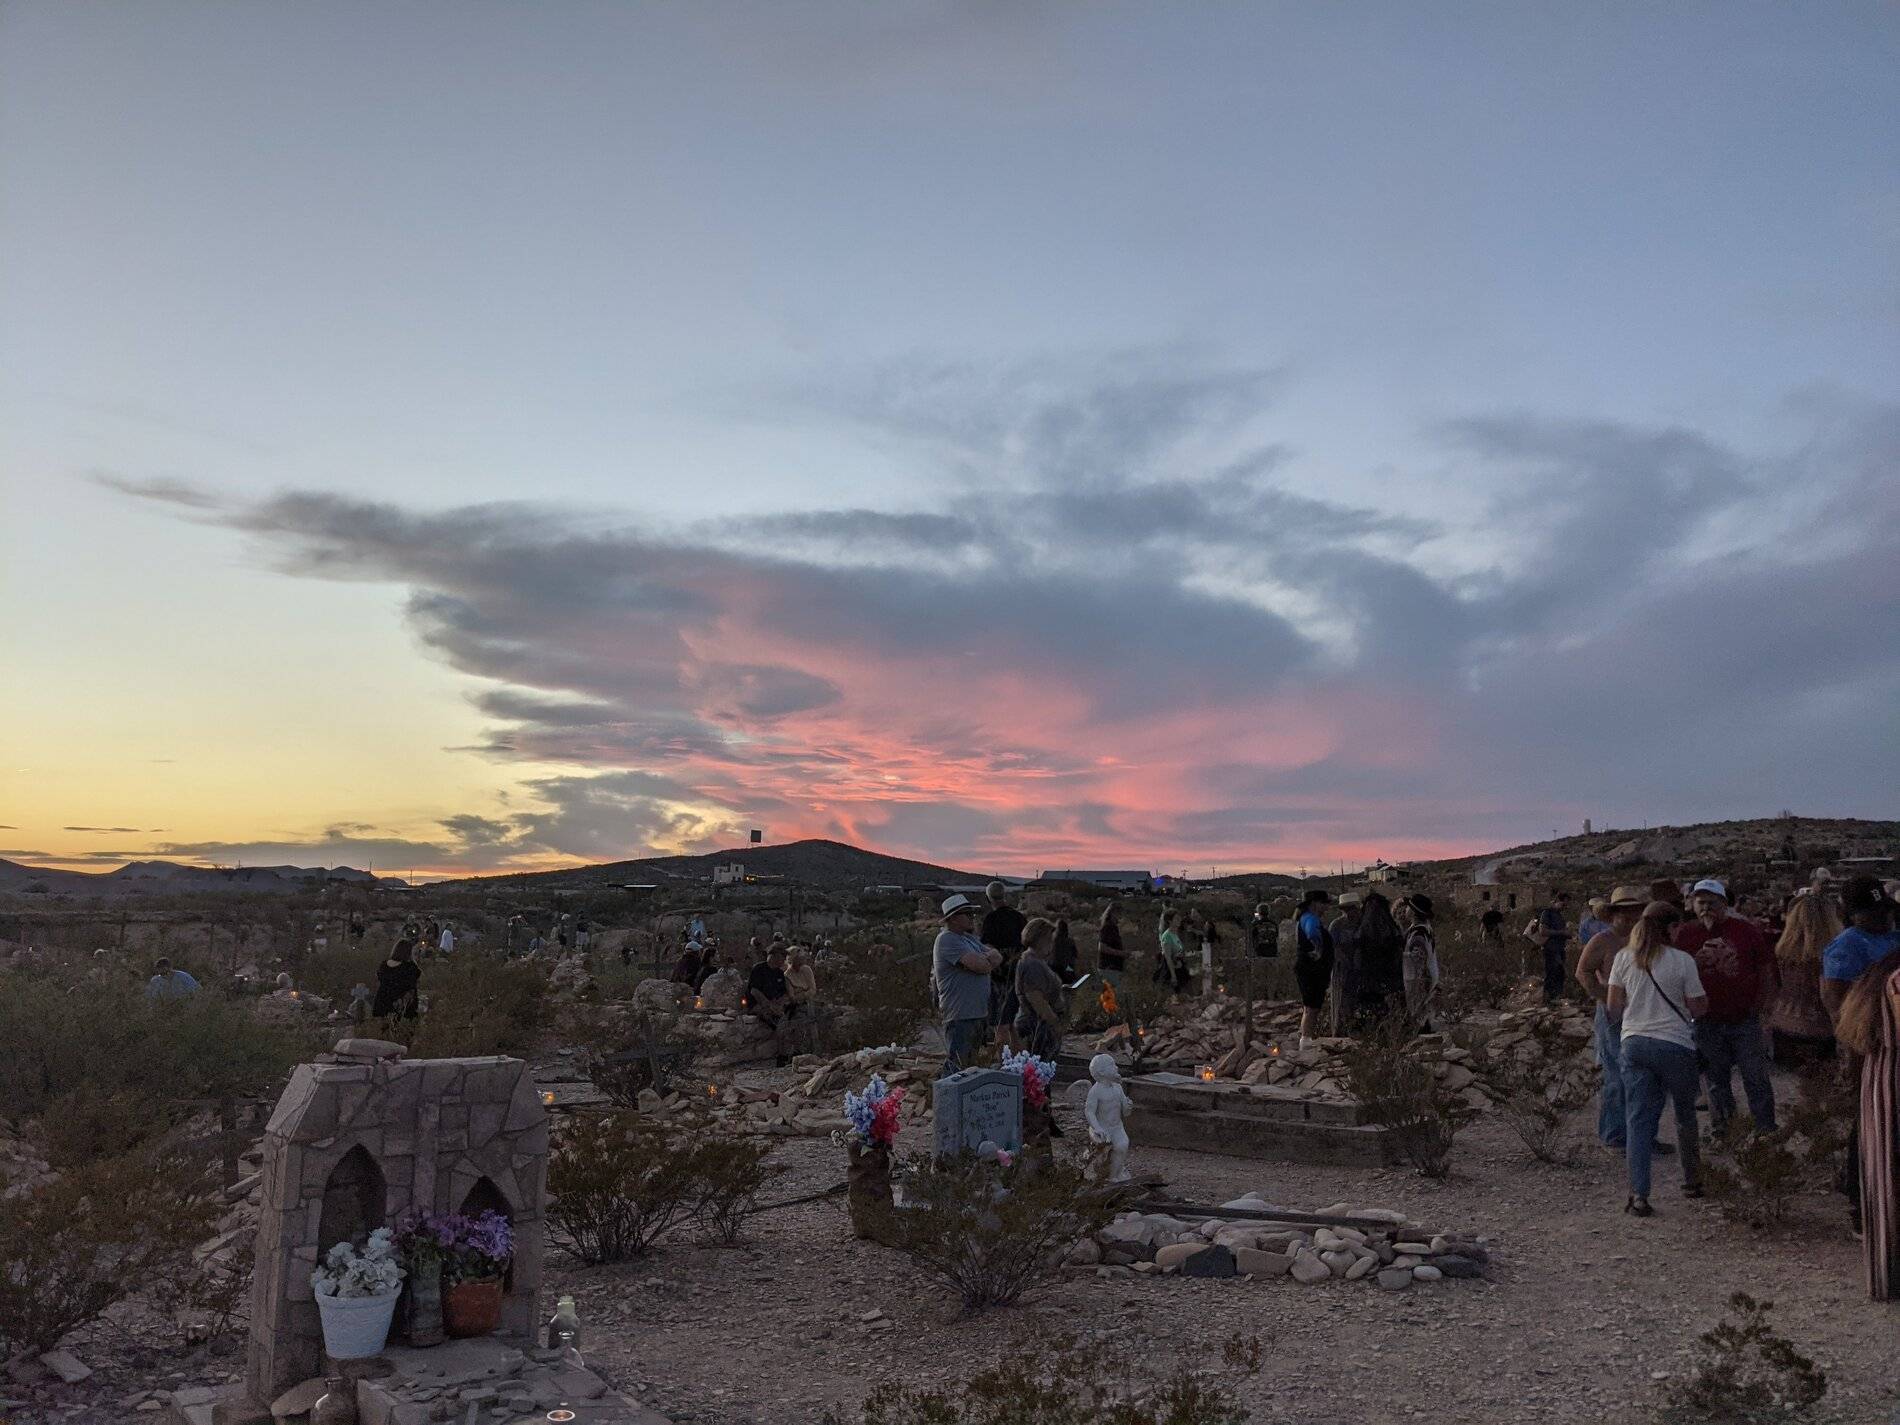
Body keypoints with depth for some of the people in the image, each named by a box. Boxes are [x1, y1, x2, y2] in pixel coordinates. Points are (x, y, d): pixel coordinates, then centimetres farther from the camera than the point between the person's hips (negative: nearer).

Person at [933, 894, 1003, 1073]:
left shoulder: (969, 938, 17)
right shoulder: (947, 940, -14)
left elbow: (997, 957, 9)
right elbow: (981, 966, -23)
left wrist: (985, 958, -12)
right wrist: (990, 959, 0)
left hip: (979, 1012, 10)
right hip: (960, 1015, -10)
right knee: (956, 1066, -7)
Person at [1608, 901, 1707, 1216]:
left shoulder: (1624, 958, 1)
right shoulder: (1682, 960, -8)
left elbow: (1614, 1007, 4)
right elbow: (1697, 1007, -4)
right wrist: (1706, 998, 16)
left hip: (1634, 1043, 2)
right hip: (1675, 1045, -2)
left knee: (1638, 1119, 2)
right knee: (1685, 1113, 19)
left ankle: (1638, 1194, -6)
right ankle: (1692, 1180, 35)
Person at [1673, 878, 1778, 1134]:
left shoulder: (1746, 931, -2)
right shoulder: (1684, 934, -1)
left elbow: (1766, 967, 5)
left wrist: (1761, 1002, -2)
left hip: (1744, 1018, -1)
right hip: (1707, 1021, 1)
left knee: (1755, 1075, 3)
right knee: (1716, 1078, 12)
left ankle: (1767, 1126, 15)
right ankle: (1720, 1122, 24)